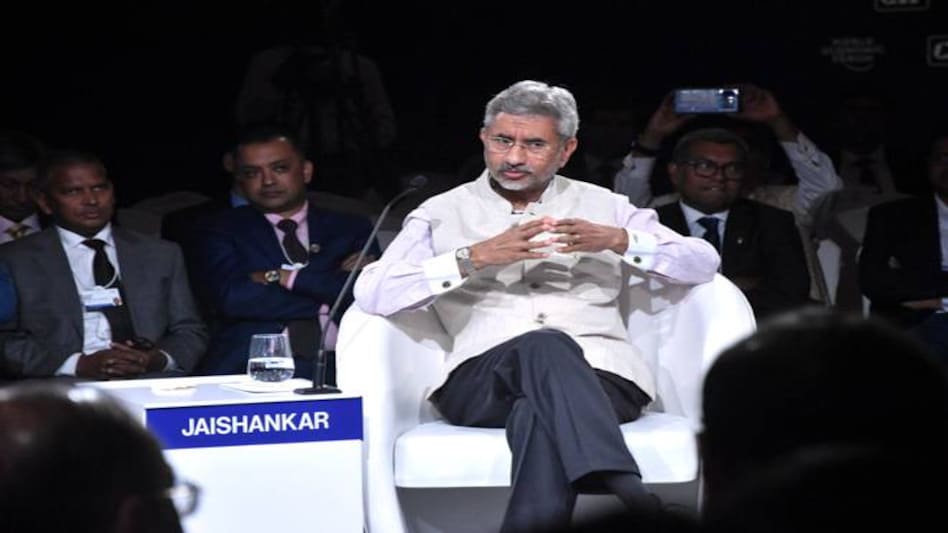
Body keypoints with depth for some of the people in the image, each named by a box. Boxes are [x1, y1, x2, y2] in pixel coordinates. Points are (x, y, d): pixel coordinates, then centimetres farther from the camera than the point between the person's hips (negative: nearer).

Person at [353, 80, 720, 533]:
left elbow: (703, 263, 12)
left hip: (599, 375, 1)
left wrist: (617, 241, -5)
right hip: (483, 381, -1)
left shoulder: (602, 207, 22)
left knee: (540, 414, -38)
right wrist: (475, 258, -9)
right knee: (545, 345, -38)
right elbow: (371, 293, 0)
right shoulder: (442, 213, 17)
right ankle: (624, 493, -52)